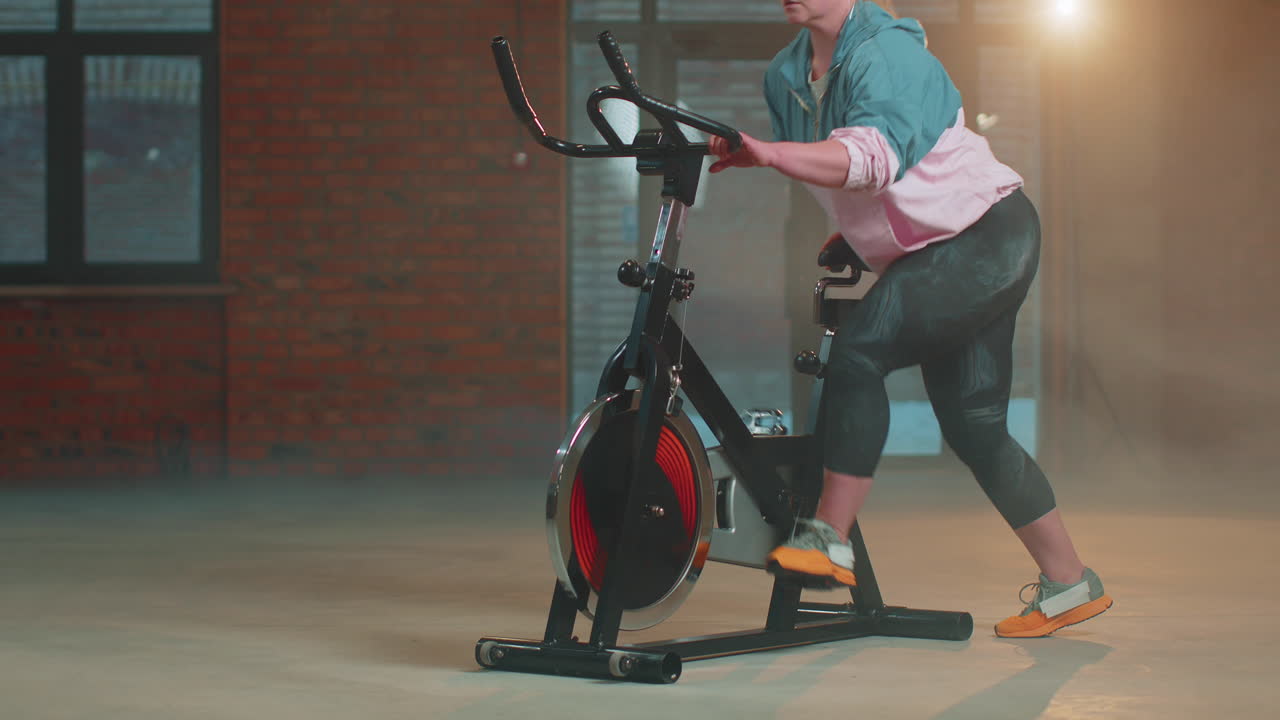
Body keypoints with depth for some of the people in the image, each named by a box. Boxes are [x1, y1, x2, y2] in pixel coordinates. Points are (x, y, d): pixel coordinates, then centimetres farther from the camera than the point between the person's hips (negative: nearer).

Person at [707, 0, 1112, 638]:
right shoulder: (785, 75, 5)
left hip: (988, 239, -9)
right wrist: (850, 231, 12)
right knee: (973, 426, 9)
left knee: (859, 346, -26)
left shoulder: (887, 53, -21)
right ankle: (1069, 584, 21)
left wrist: (770, 153, -52)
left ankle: (830, 539, -23)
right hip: (927, 258, 9)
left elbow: (875, 155, -41)